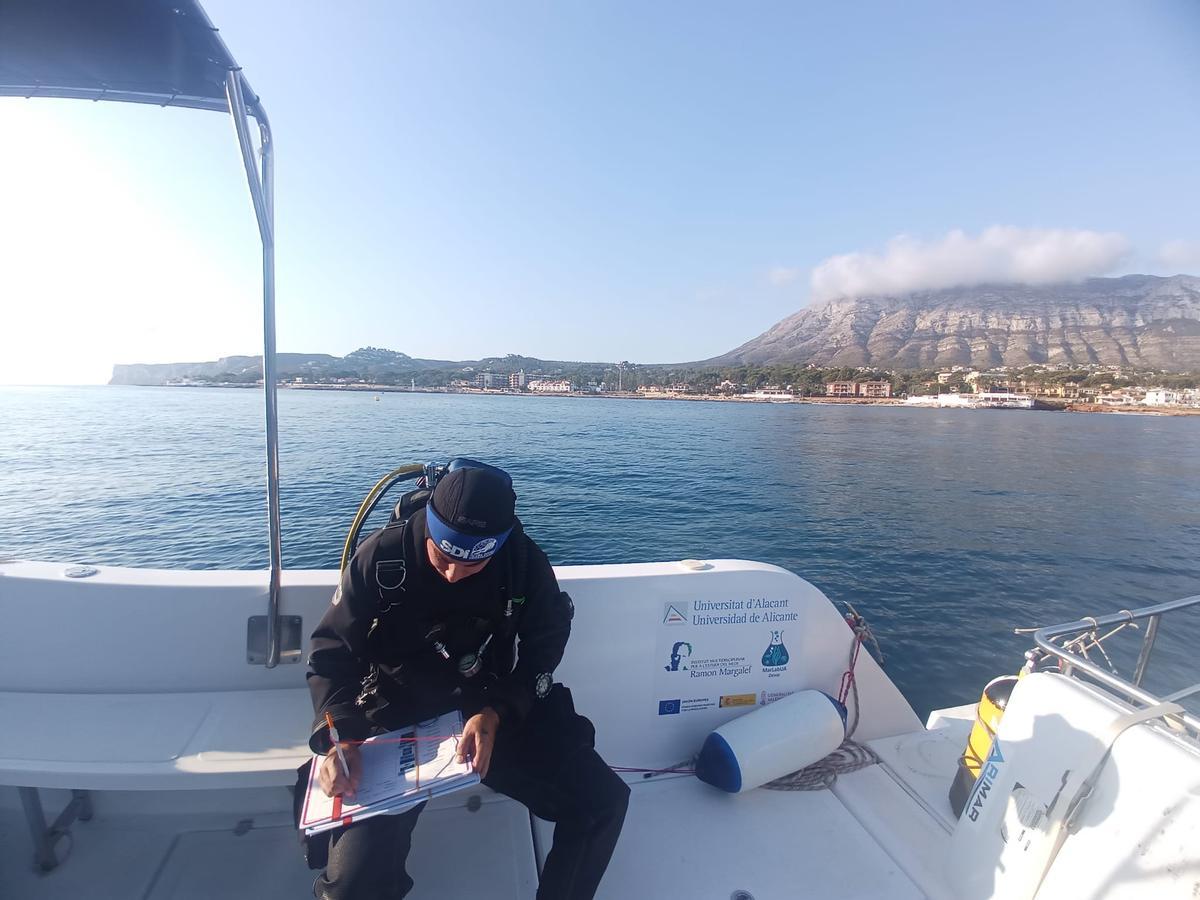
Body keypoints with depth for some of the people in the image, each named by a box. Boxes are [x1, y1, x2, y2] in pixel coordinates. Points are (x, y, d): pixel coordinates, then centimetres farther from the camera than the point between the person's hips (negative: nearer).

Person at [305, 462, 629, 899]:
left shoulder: (526, 564, -13)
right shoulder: (382, 557, -15)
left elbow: (540, 653, -3)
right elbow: (332, 653, -5)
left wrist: (496, 713, -20)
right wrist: (339, 739, -18)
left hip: (499, 715, 2)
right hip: (399, 720, -1)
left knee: (604, 800, -10)